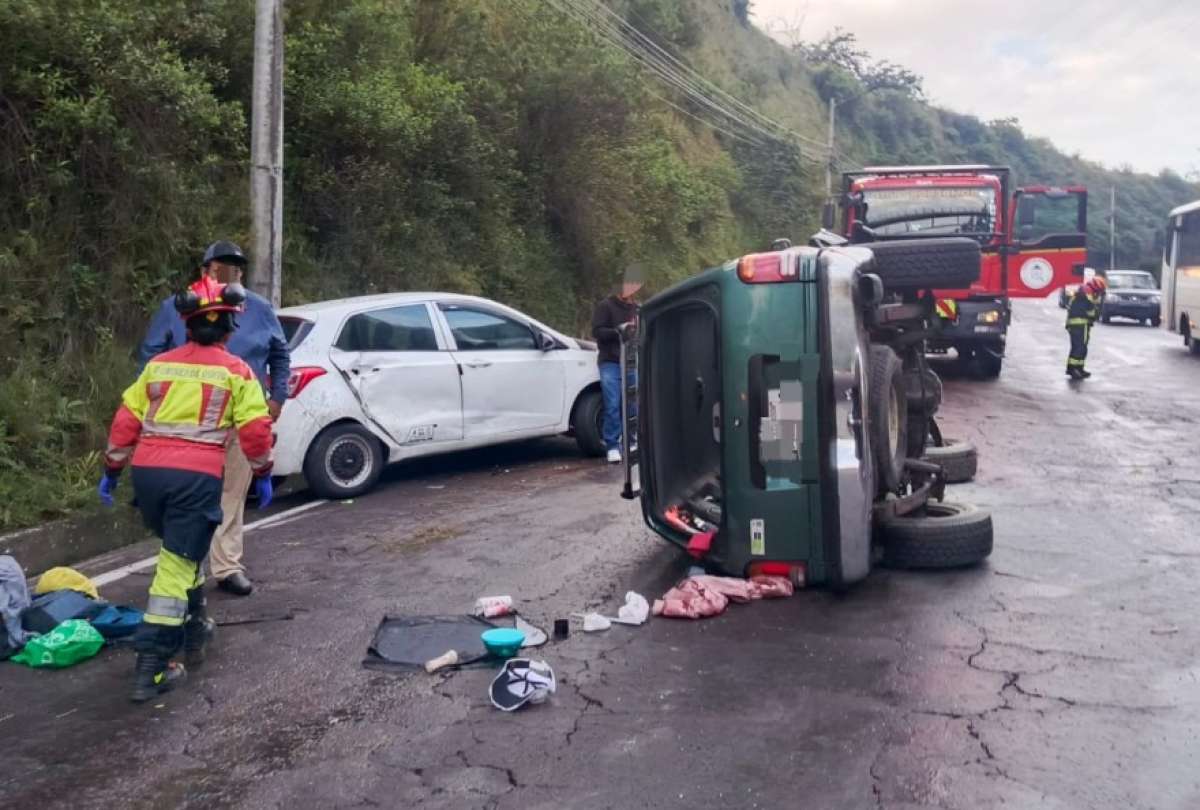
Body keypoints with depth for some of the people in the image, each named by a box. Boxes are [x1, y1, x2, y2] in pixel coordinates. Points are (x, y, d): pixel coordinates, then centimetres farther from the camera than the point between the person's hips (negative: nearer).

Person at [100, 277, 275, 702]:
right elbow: (256, 429, 1)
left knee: (182, 551, 27)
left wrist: (111, 470, 20)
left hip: (148, 470, 5)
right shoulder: (235, 371, 4)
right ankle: (151, 667, -4)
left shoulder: (158, 365, 14)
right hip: (197, 475, -5)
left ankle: (195, 625, 39)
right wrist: (263, 475, 14)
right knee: (176, 566, -2)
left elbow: (126, 421, 13)